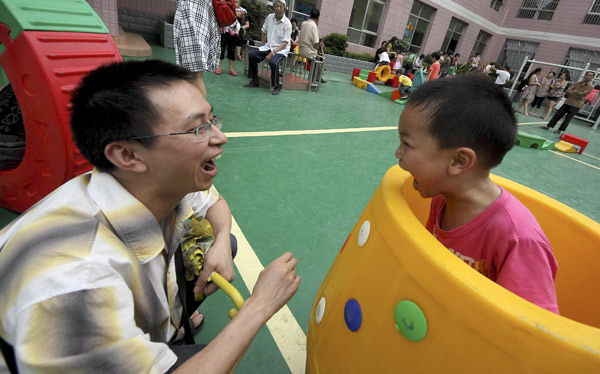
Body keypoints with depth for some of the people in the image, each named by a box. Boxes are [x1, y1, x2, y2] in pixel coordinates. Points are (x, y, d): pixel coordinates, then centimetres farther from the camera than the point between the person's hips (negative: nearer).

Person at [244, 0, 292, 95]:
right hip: (268, 46, 6)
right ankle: (254, 81, 3)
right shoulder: (270, 17, 0)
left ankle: (277, 86, -14)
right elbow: (264, 32, 16)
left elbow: (285, 43, -17)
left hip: (281, 49, -5)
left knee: (273, 62, -34)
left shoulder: (287, 23, -14)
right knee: (252, 55, -11)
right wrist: (263, 46, 7)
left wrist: (272, 53, -26)